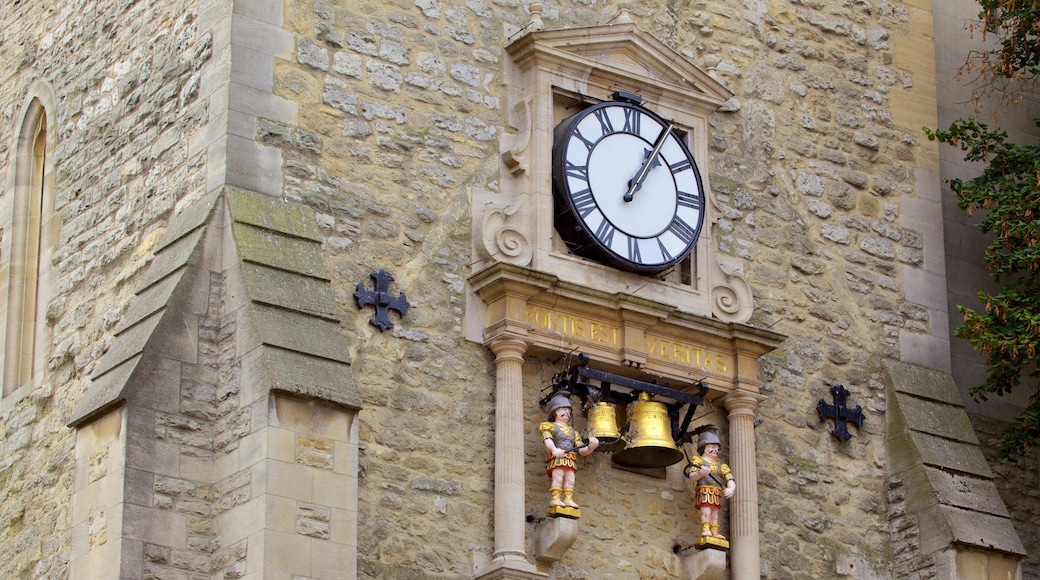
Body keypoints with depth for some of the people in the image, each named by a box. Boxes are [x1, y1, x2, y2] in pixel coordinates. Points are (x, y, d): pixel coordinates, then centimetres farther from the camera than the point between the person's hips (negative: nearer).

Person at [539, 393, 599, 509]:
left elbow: (581, 450, 19)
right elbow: (547, 440, -6)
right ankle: (555, 498, -25)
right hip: (556, 458, -5)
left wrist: (590, 447, -4)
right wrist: (554, 449, -28)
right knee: (558, 477, -19)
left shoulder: (573, 432, 29)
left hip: (570, 460, 5)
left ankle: (568, 499, -14)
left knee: (570, 478, -10)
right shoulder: (550, 427, 15)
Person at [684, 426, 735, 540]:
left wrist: (731, 489, -16)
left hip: (717, 494, 5)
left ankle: (714, 532, -3)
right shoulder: (698, 461, 7)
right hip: (704, 490, -5)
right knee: (706, 511, -17)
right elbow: (692, 476, -8)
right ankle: (705, 529, -25)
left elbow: (730, 480, 7)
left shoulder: (721, 466, 19)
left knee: (715, 513, 0)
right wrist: (700, 474, -31)